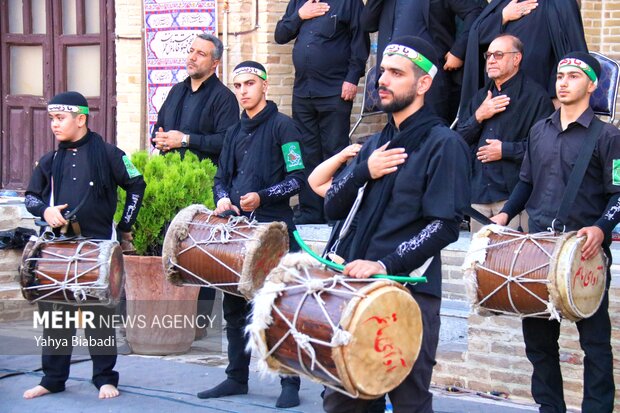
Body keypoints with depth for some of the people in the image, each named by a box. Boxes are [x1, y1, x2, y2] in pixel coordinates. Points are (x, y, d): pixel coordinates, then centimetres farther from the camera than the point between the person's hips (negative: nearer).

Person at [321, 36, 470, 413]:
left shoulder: (443, 145, -6)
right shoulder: (377, 143, 17)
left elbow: (445, 225, -15)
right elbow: (334, 208, 13)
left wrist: (387, 264, -23)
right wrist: (364, 171, -5)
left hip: (410, 295, -7)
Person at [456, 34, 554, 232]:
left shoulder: (535, 95, -3)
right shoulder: (481, 96, 21)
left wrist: (506, 150, -14)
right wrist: (478, 117, -2)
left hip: (513, 194, -6)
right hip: (478, 193, 6)